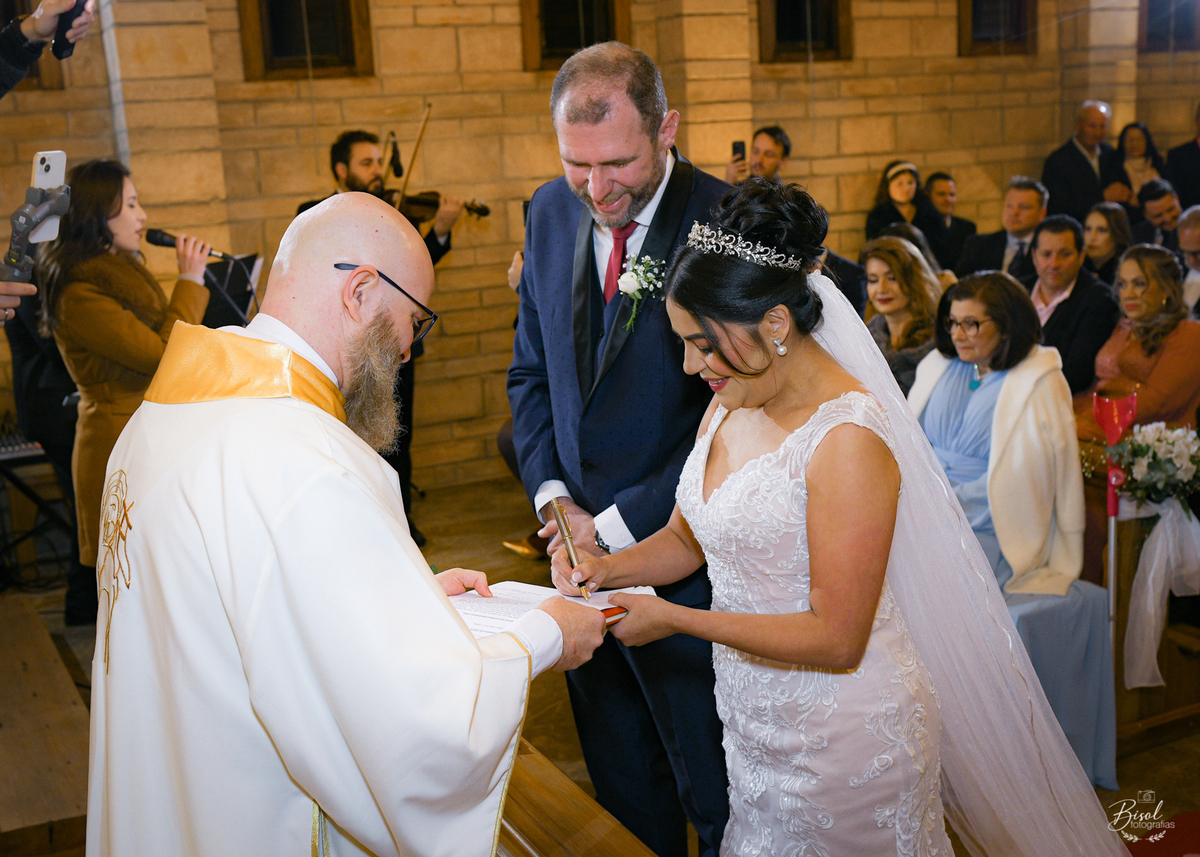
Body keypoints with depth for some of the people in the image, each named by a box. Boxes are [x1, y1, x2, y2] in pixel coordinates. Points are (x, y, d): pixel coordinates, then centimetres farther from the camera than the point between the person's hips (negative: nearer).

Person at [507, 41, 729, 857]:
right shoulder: (551, 213, 3)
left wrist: (618, 525, -16)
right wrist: (551, 493, -1)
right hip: (585, 545, 6)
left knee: (715, 790, 13)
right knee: (621, 784, 21)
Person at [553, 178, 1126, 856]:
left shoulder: (847, 439, -25)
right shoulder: (730, 404, 0)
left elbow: (837, 640, -25)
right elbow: (688, 537, 13)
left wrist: (671, 618, -22)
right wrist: (611, 567, -7)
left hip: (844, 739, -7)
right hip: (756, 718, 7)